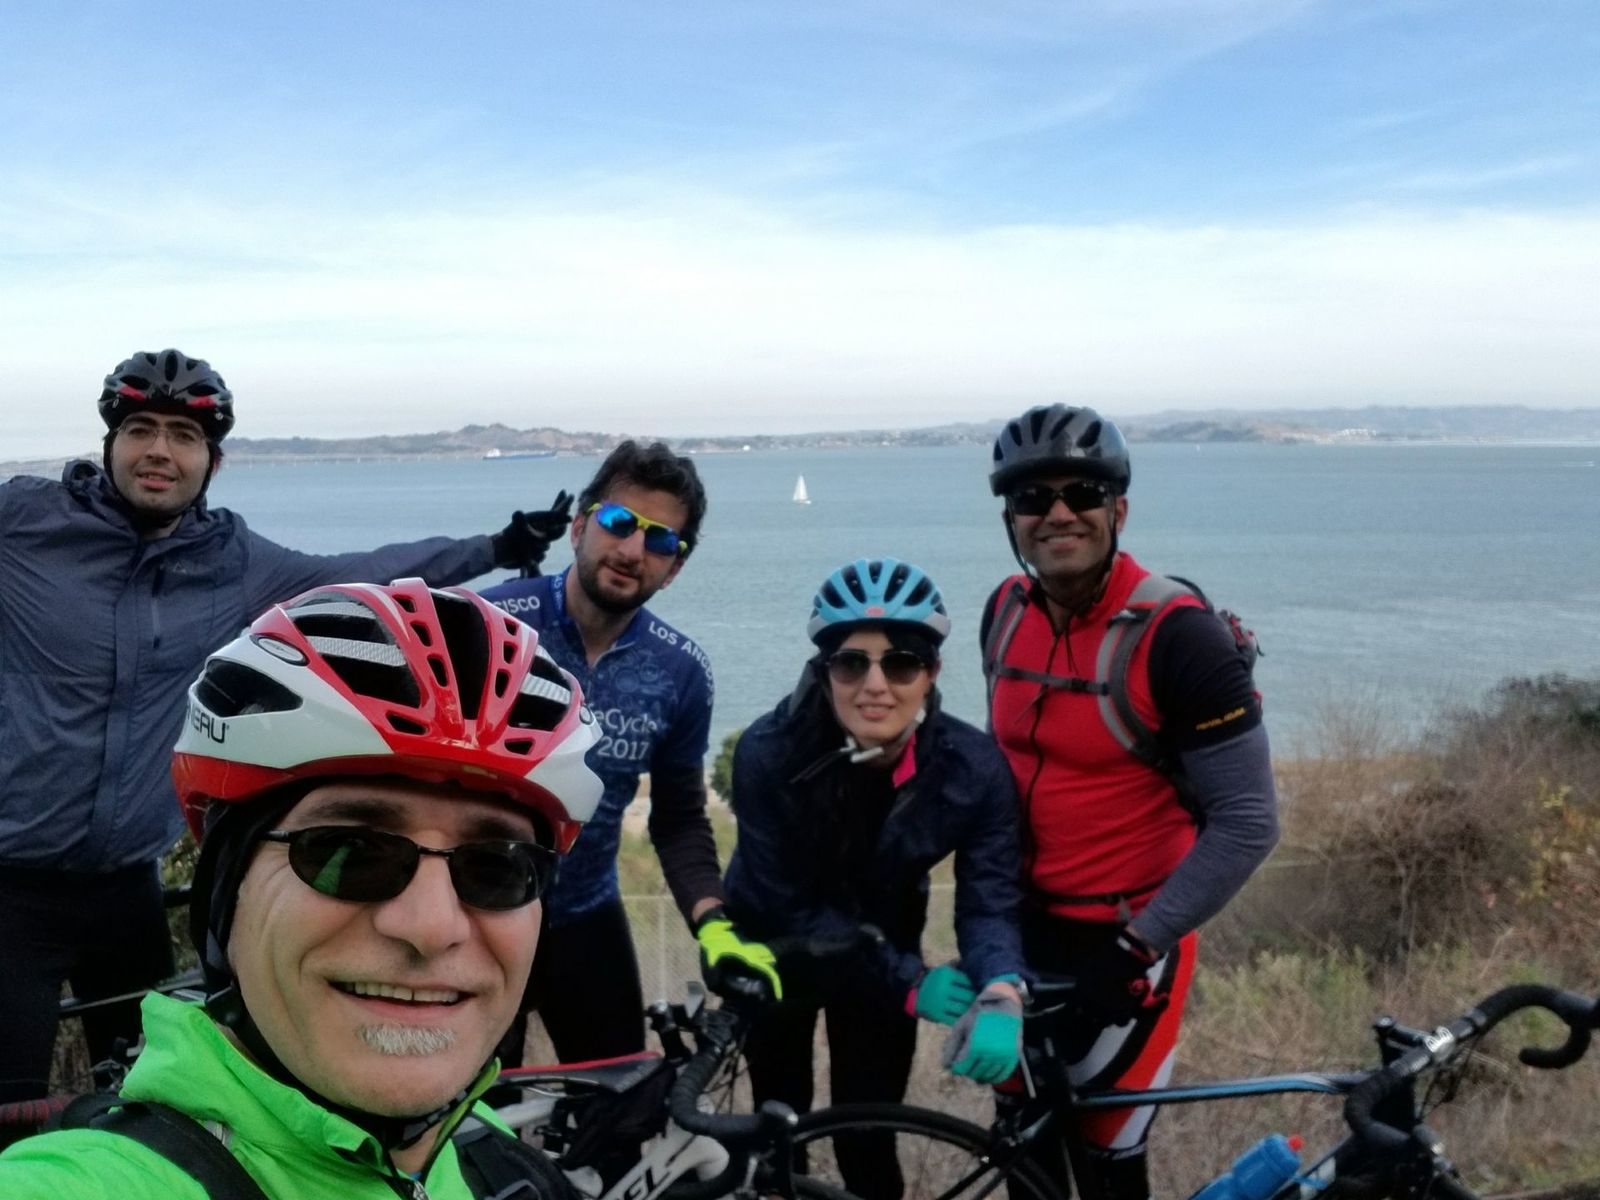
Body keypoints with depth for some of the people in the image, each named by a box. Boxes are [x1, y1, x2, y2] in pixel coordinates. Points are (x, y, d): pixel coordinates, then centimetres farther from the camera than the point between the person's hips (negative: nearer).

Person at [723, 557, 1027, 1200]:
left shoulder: (973, 767, -23)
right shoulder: (768, 754, -29)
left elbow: (990, 899, -22)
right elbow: (790, 908, -25)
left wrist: (1001, 995, -42)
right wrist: (910, 983, -29)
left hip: (883, 951, 1)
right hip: (775, 952, -1)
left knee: (868, 1143, 3)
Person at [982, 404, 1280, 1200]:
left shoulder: (1177, 636, -21)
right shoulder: (1006, 611, -3)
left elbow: (1247, 824, -19)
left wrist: (1143, 939, -19)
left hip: (1121, 937, -5)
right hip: (1022, 923, 6)